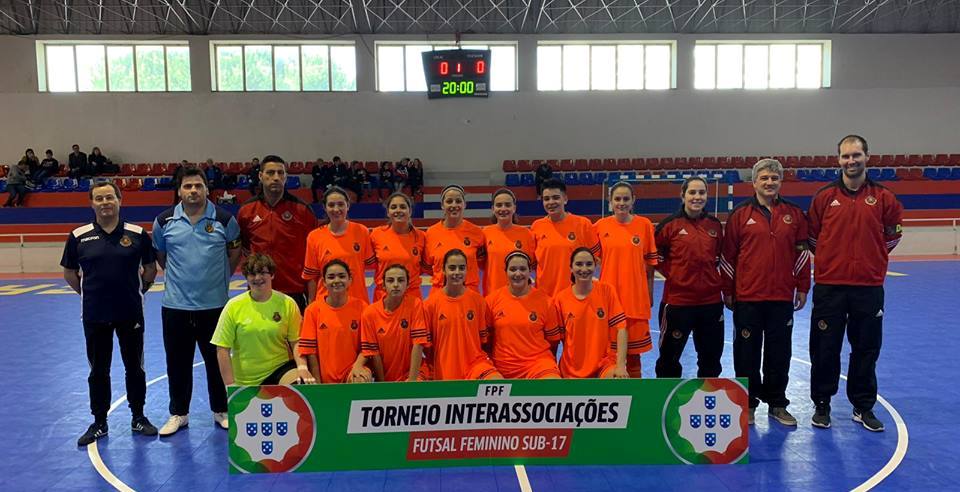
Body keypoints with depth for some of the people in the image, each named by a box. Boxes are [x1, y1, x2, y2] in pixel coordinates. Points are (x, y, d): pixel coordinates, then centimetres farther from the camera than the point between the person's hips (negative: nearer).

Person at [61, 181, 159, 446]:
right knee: (98, 370, 11)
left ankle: (138, 418, 26)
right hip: (94, 315, 1)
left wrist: (139, 290, 4)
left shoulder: (138, 234, -4)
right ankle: (99, 423, 25)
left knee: (135, 367, 10)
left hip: (131, 313, 0)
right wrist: (89, 293, 5)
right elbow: (69, 273, 8)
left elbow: (150, 268, 7)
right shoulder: (79, 236, -3)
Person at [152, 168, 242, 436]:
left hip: (214, 303, -1)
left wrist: (222, 276, 7)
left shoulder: (224, 219, -4)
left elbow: (235, 250, 10)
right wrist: (177, 275, 12)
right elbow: (159, 254, 15)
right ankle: (178, 414, 26)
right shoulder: (165, 221, -1)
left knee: (216, 360, 9)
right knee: (177, 362, 10)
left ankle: (221, 411, 25)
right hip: (175, 304, 1)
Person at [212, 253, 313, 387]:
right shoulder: (233, 306, -4)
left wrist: (302, 367, -17)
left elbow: (296, 341, -1)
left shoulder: (287, 303, -2)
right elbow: (223, 349, -2)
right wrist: (230, 385, -7)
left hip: (281, 367, -1)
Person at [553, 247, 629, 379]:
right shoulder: (561, 299, -3)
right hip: (573, 368, 1)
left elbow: (620, 329, -8)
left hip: (605, 362, -1)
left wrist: (620, 366, -17)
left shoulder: (606, 291, -4)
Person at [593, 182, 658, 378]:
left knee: (633, 348, 9)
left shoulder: (645, 225, 0)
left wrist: (650, 294, 5)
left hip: (636, 296, 0)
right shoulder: (600, 226, 0)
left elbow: (649, 263, 5)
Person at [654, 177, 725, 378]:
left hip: (711, 300, 4)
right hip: (677, 300, -4)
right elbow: (655, 256, -1)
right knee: (670, 355, 8)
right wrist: (673, 275, -5)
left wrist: (710, 276, 6)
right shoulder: (670, 224, -8)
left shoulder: (715, 225, 5)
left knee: (711, 356, 17)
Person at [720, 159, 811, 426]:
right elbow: (728, 256, 1)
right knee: (747, 353, 6)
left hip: (782, 297, 2)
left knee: (779, 353, 9)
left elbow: (802, 253, 10)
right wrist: (728, 292, 1)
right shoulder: (740, 214, 0)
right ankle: (748, 403, 18)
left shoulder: (794, 214, 7)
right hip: (747, 297, -2)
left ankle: (777, 403, 23)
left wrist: (802, 288, 8)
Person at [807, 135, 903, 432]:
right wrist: (830, 258, 10)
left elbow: (893, 234, 15)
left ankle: (863, 407, 24)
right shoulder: (824, 197, 0)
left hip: (869, 286, 1)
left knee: (866, 349, 9)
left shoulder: (883, 197, 2)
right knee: (825, 349, 5)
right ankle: (822, 405, 20)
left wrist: (873, 257, 11)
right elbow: (812, 237, 10)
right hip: (829, 286, -1)